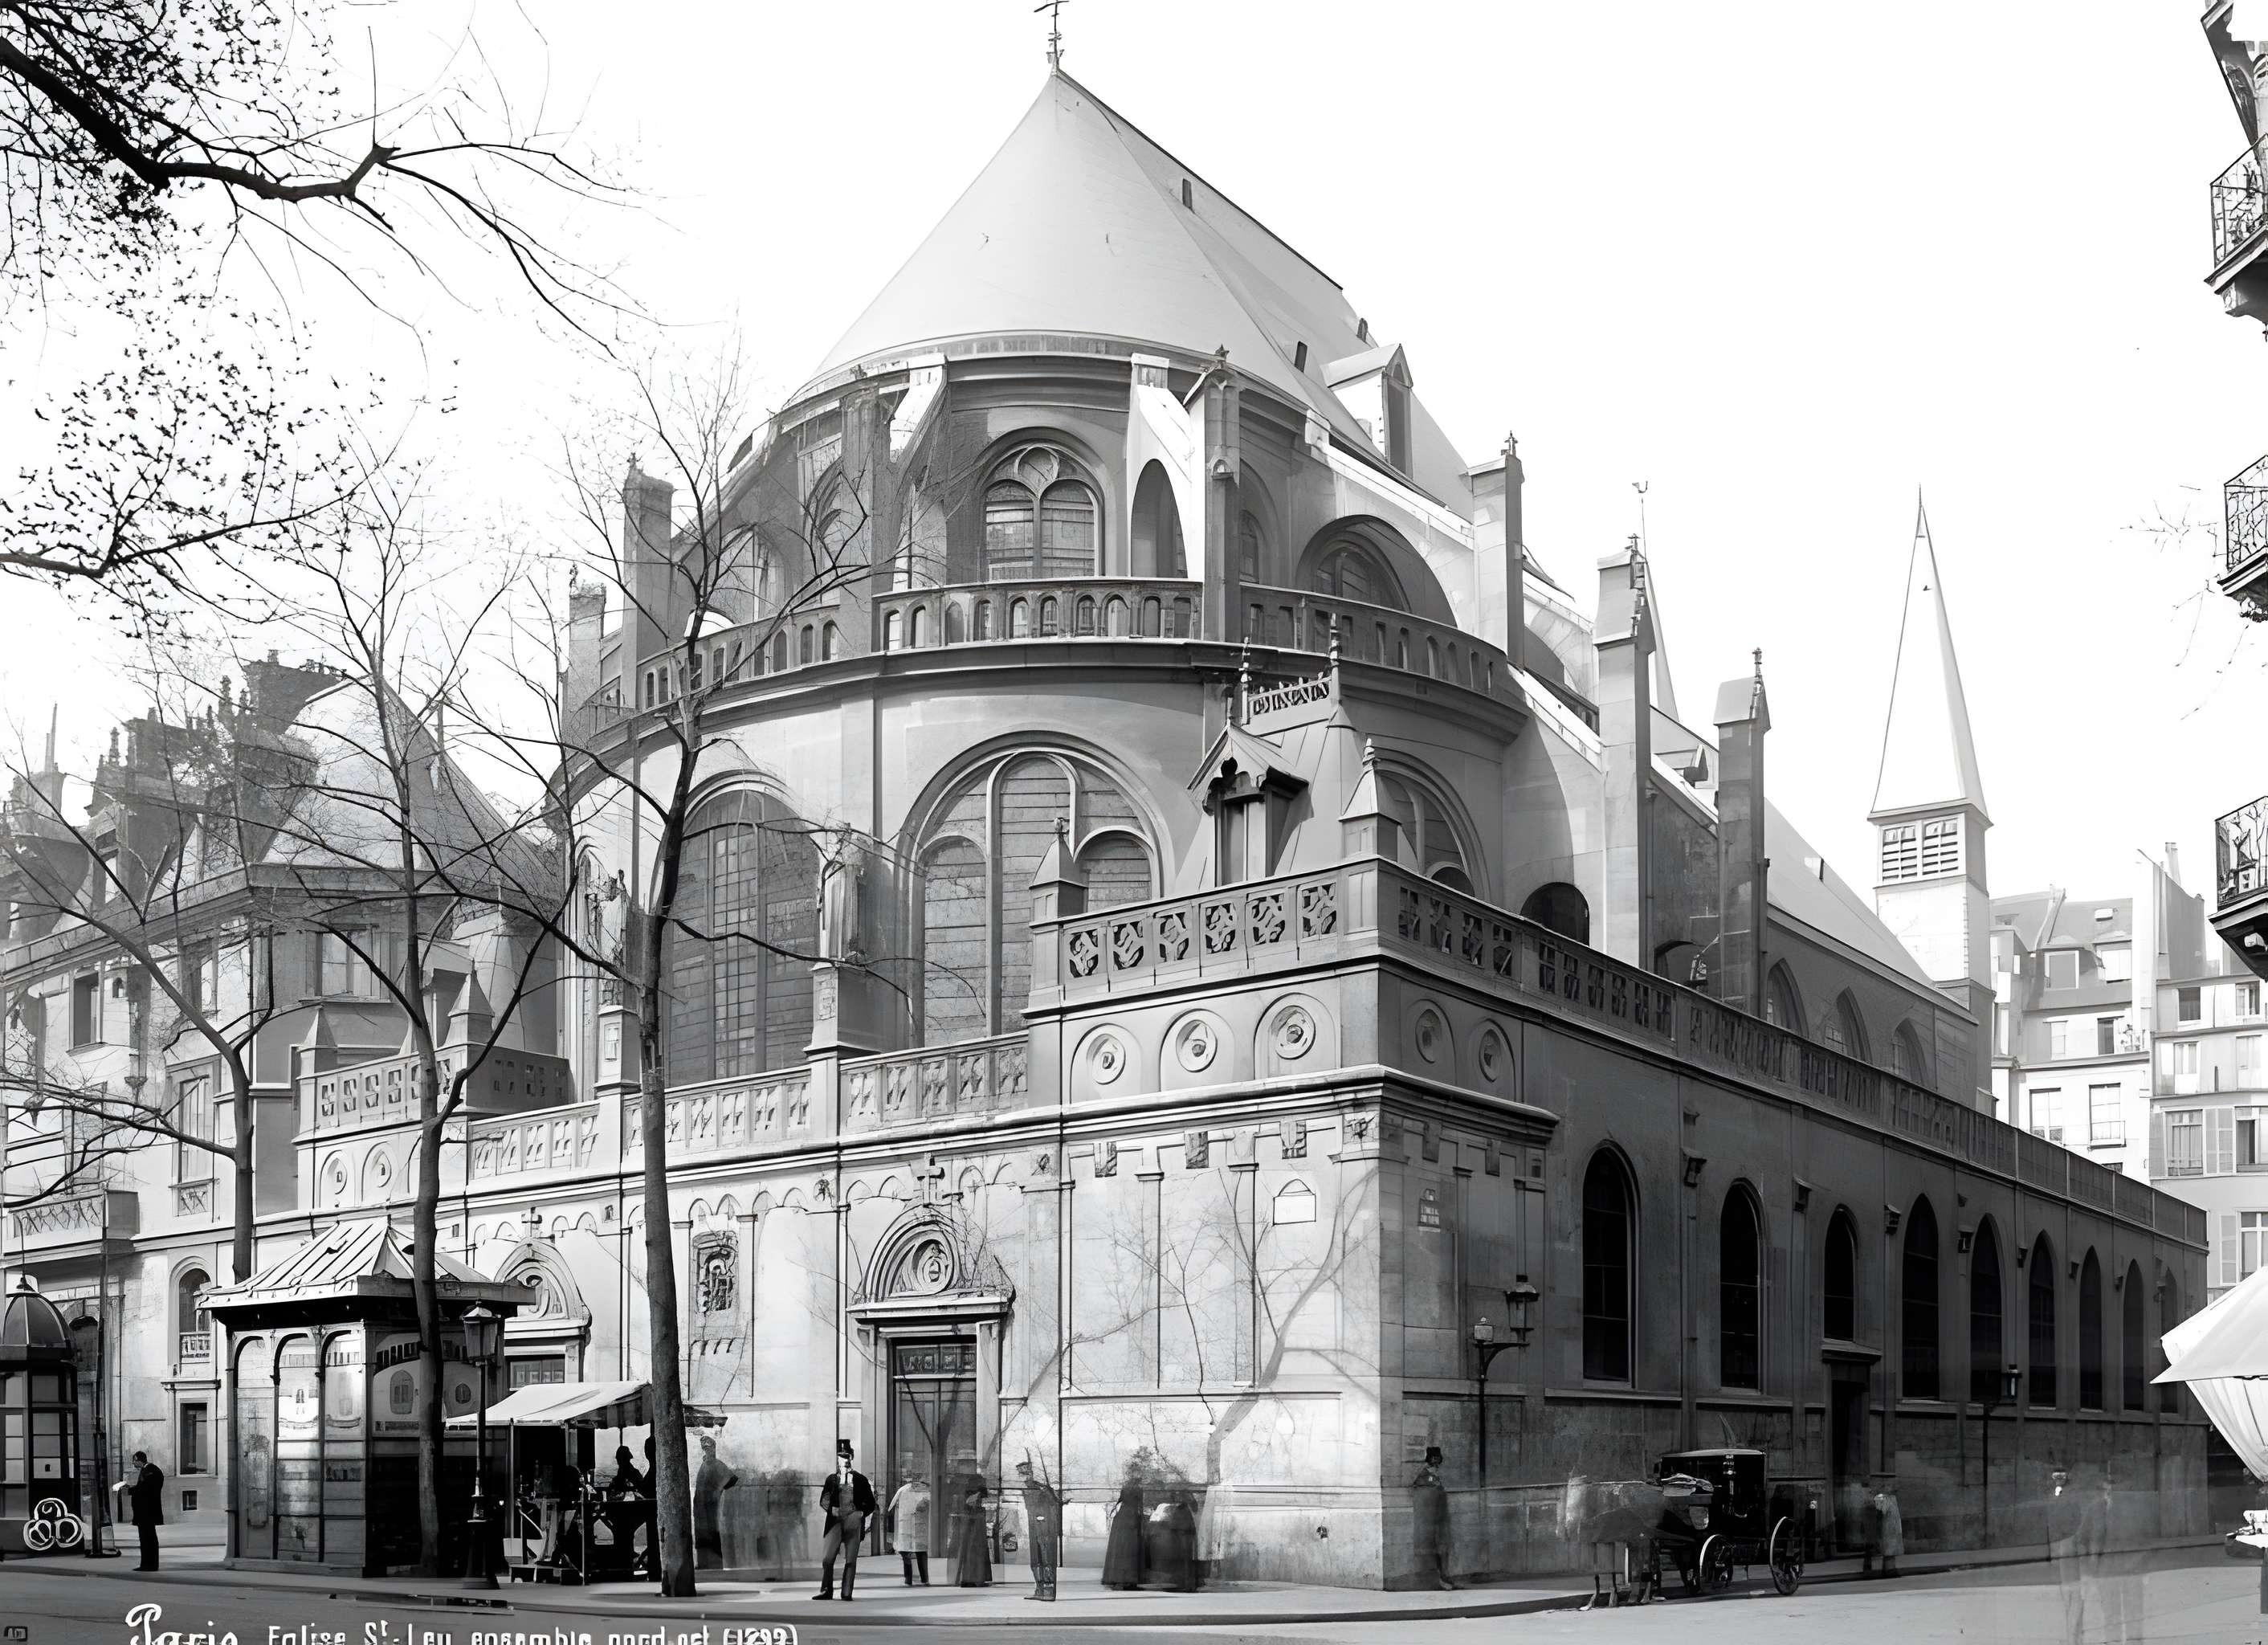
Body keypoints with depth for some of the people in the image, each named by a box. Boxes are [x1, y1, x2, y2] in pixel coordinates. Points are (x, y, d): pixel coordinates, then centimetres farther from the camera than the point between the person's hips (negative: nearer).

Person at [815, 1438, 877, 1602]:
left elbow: (871, 1503, 12)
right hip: (836, 1521, 1)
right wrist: (831, 1509, -3)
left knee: (851, 1560, -2)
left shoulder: (860, 1479, 10)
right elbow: (823, 1501, 13)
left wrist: (861, 1513, -2)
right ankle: (826, 1591, 6)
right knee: (827, 1558, -6)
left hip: (854, 1522, -1)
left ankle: (847, 1593, 2)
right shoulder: (832, 1479, 12)